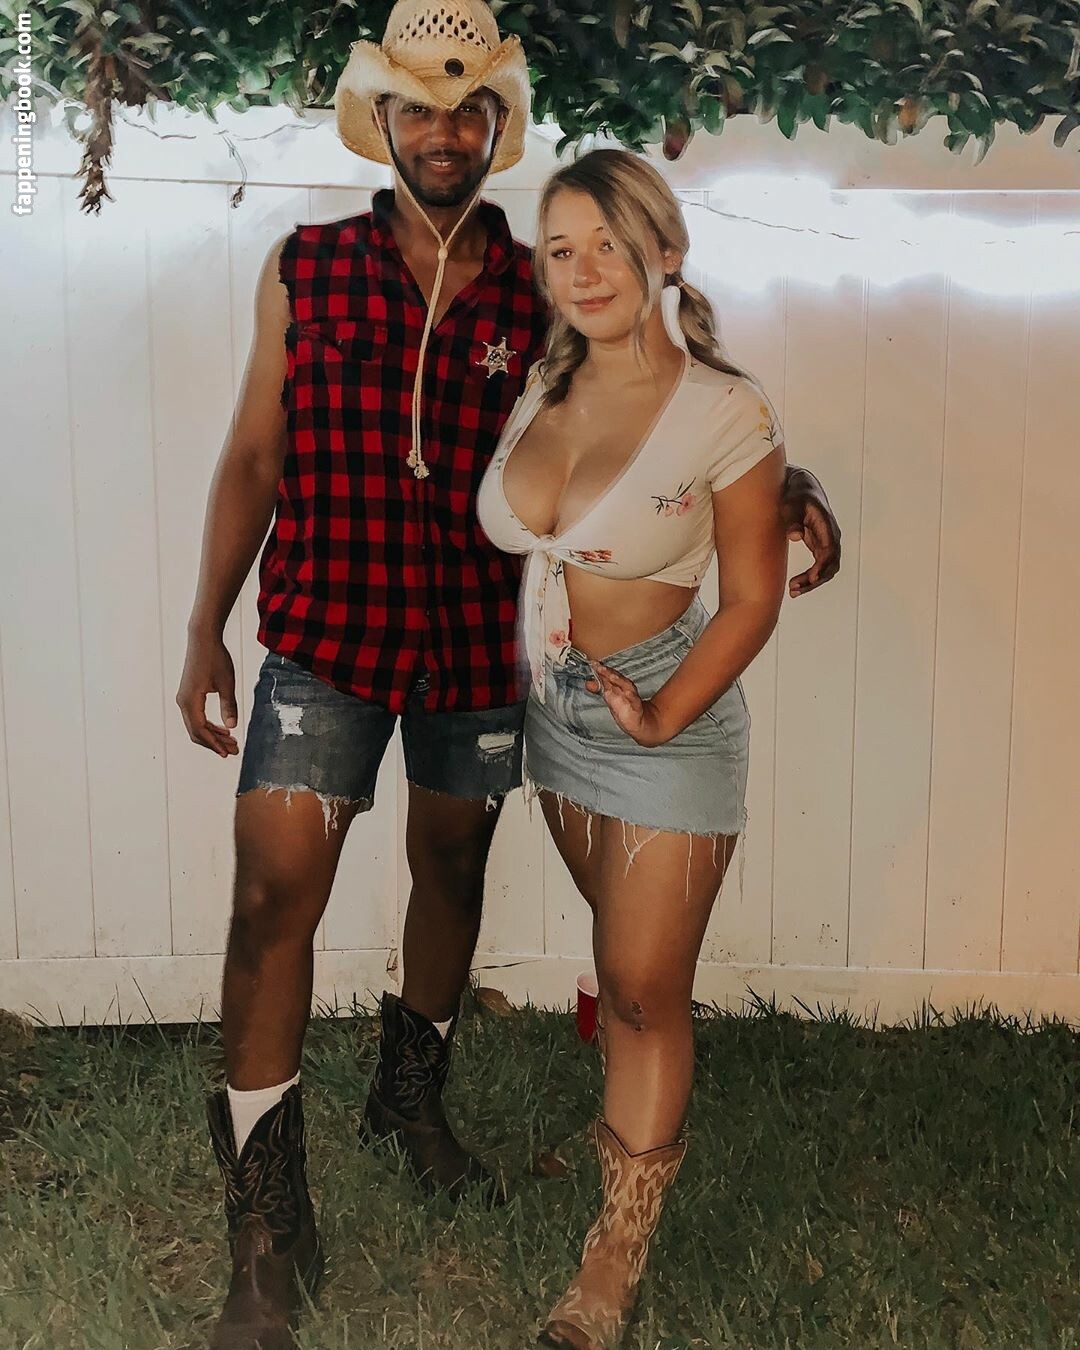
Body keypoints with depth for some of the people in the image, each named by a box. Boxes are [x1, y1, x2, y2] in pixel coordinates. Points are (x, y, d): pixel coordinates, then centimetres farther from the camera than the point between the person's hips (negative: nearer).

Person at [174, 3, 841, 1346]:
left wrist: (782, 480, -11)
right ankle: (269, 1237, 5)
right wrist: (206, 630, -2)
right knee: (273, 896, -10)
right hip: (326, 630, -1)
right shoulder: (304, 271, -1)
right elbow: (253, 455, 3)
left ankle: (408, 1097, 46)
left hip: (479, 638, 2)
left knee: (452, 871, 17)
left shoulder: (540, 292, 0)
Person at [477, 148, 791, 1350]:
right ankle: (660, 1105, 46)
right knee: (627, 954, 21)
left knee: (642, 989, 1)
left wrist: (662, 718, -22)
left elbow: (752, 600, -12)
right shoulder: (543, 389, 1)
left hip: (668, 716, -5)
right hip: (553, 709, 6)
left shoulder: (725, 413, -16)